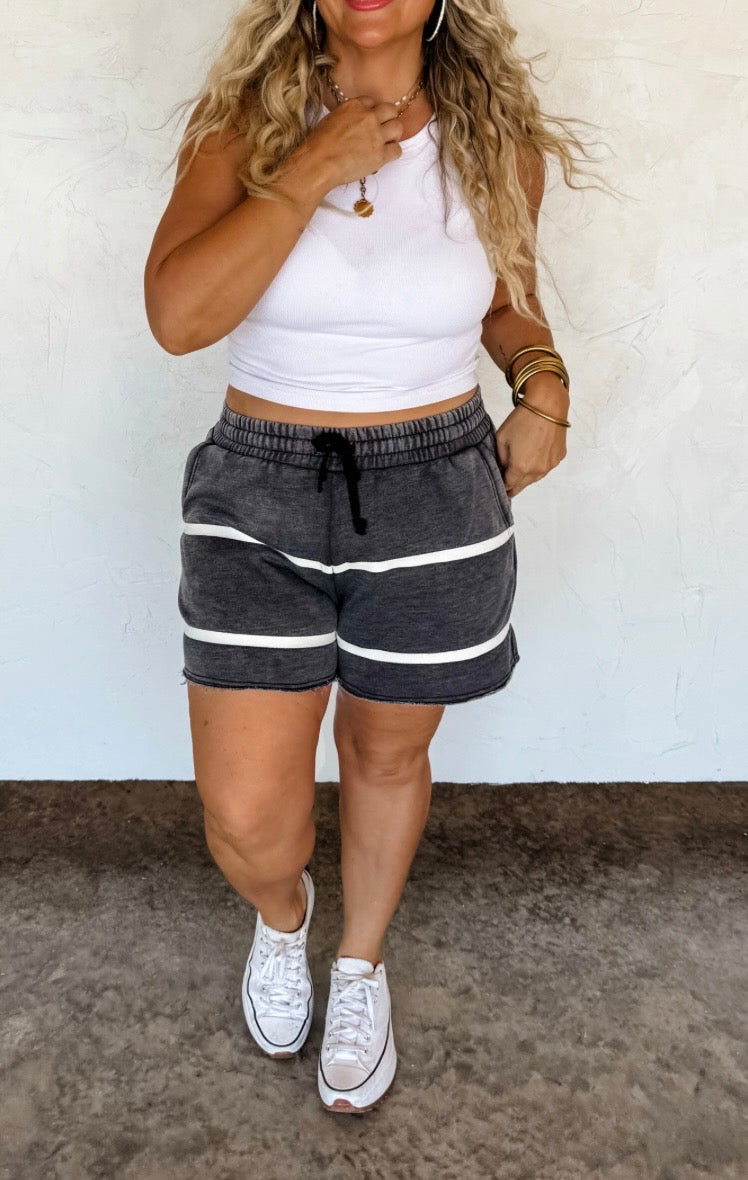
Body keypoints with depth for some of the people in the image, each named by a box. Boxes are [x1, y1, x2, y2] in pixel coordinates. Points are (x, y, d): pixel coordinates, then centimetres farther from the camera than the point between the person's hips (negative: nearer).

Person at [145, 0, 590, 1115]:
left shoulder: (495, 141, 0)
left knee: (387, 752, 17)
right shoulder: (243, 125, -4)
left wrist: (544, 382, -4)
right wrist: (312, 170, -18)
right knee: (247, 820, 0)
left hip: (436, 499, 1)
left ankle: (362, 964, 47)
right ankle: (281, 912, 40)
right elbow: (177, 315, -19)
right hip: (259, 493, 0)